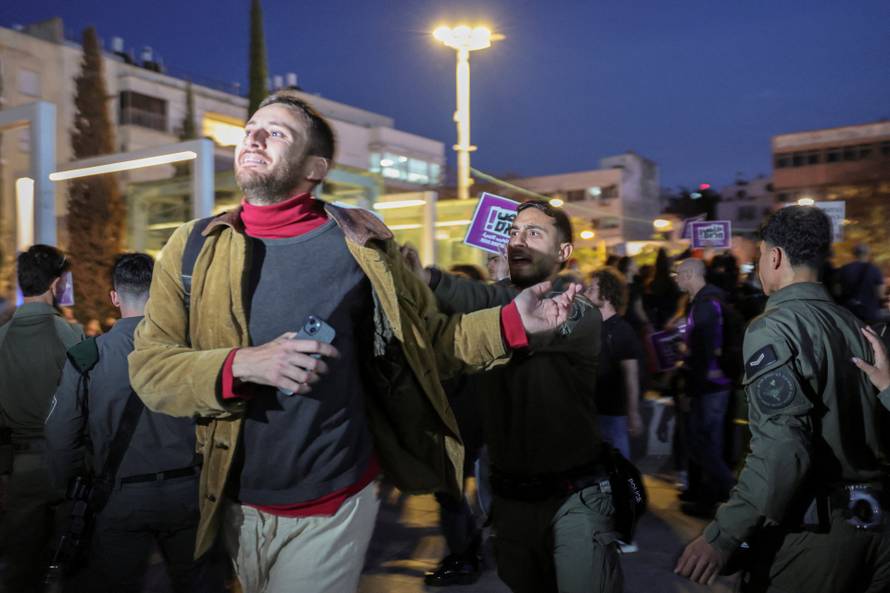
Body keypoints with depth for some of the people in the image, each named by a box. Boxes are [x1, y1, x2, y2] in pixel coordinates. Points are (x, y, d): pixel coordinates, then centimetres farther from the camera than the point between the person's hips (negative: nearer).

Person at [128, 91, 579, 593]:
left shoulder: (360, 244, -6)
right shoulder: (195, 247, -2)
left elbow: (430, 340, 2)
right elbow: (148, 367, -6)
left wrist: (512, 321, -13)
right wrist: (242, 364, -23)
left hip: (333, 504, -2)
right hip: (239, 502, 3)